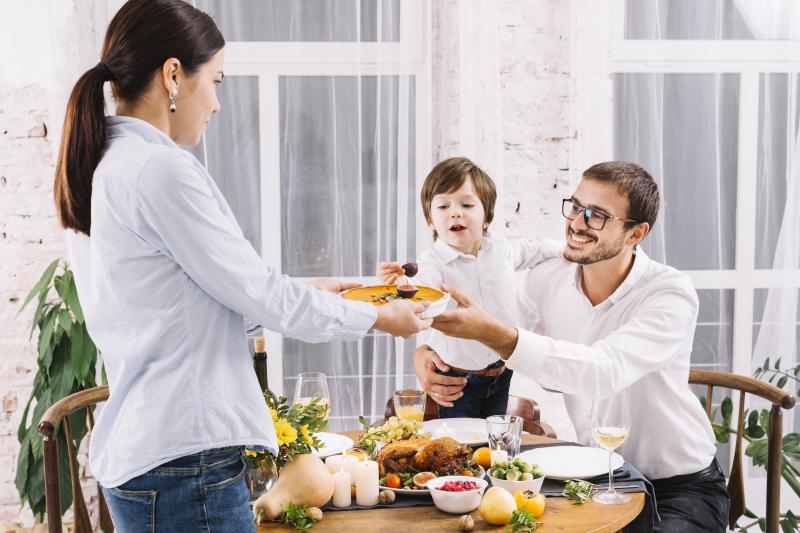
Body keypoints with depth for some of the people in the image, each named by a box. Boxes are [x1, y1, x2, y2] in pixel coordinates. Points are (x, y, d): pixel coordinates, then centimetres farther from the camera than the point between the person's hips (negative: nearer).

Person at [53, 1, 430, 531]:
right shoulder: (161, 169, -17)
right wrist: (378, 317, 1)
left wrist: (301, 291, 22)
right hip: (184, 456, -9)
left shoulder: (102, 168, 10)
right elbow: (258, 294, -12)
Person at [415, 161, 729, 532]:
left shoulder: (670, 294, -19)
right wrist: (427, 353, -19)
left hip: (681, 486, -4)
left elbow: (604, 371, -36)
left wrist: (493, 333, -45)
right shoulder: (546, 280, -4)